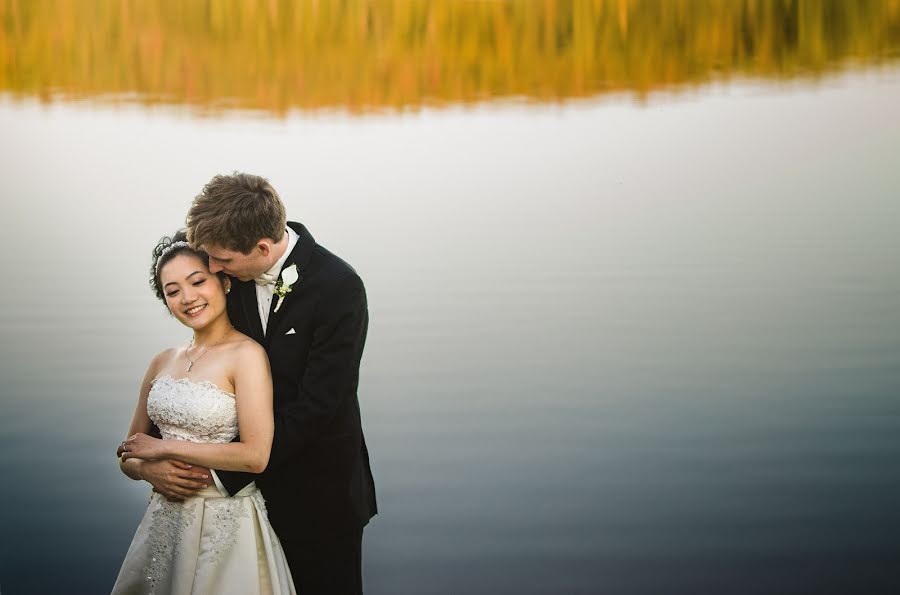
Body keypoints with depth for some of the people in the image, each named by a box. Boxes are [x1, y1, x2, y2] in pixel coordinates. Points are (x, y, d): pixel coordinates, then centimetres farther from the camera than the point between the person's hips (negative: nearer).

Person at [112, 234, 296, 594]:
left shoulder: (246, 355, -10)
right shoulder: (163, 363, 8)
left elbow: (255, 456, -19)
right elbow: (129, 457, 13)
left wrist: (163, 447, -11)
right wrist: (151, 469, -10)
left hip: (226, 524, -6)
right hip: (165, 521, 6)